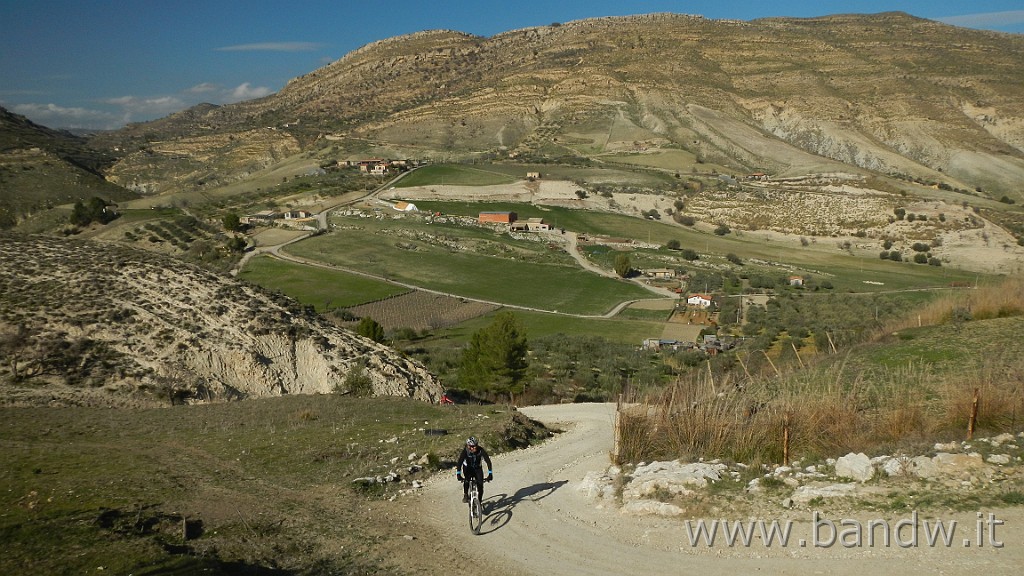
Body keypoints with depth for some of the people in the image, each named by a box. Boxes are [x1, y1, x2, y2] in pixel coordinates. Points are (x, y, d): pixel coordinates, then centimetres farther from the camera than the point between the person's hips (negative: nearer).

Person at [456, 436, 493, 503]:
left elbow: (488, 461, -32)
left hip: (477, 468, 1)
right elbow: (460, 462, -36)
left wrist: (490, 473, -42)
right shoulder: (465, 451, -29)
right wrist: (458, 474, -48)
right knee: (467, 480, -29)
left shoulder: (481, 450, -28)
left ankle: (479, 500, 4)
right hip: (468, 468, -1)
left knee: (480, 484, -13)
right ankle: (465, 495, -11)